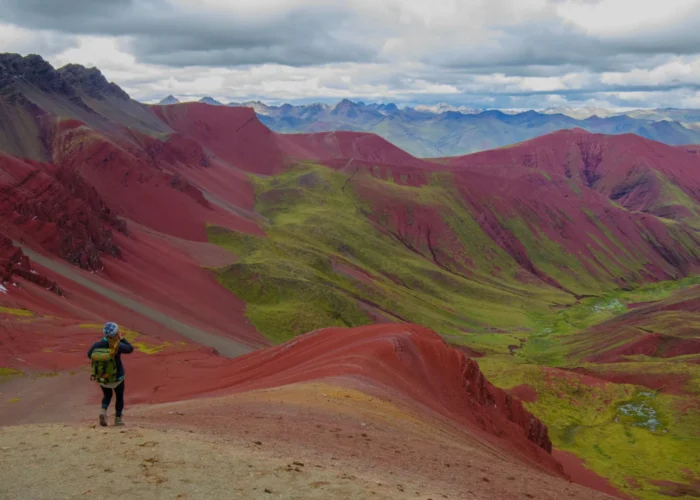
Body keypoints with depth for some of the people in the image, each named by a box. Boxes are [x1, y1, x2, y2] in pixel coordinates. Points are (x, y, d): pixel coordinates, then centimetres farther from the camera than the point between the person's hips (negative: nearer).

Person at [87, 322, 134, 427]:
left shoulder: (96, 345, -17)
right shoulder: (118, 346, -26)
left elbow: (89, 355, 3)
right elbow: (130, 349, -9)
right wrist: (122, 338, -4)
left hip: (101, 378, 3)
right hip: (117, 378, -3)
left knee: (107, 395, 26)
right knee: (119, 397, 23)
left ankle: (103, 411, 0)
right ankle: (118, 419, 28)